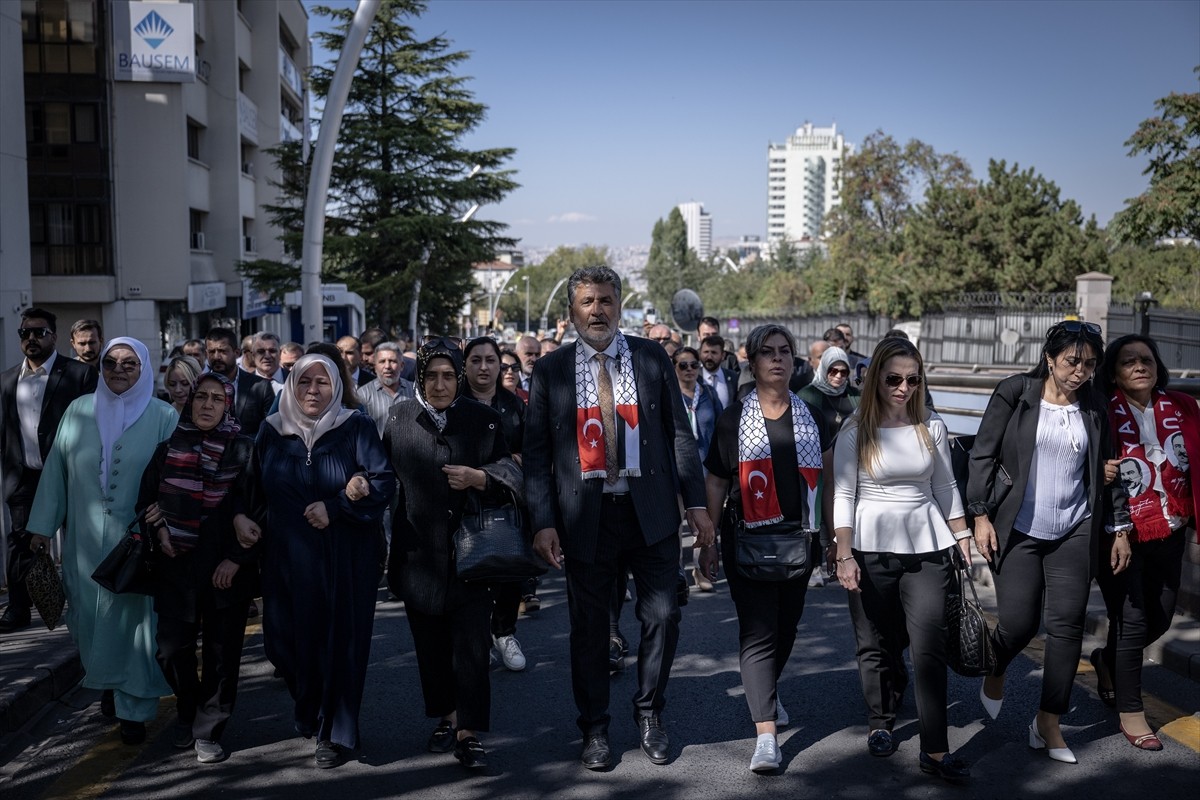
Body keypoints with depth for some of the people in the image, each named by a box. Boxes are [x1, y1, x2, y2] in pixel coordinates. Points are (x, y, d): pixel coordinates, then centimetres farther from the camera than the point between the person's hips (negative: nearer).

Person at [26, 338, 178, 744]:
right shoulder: (79, 410, 4)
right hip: (86, 539, 3)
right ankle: (108, 683, 35)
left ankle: (134, 707, 14)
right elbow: (56, 468, 6)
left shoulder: (163, 417, -5)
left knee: (133, 617, 3)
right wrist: (43, 524, 6)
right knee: (91, 613, 12)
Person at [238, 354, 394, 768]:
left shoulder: (356, 428, -3)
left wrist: (335, 507, -18)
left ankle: (335, 731, 17)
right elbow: (252, 486, 15)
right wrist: (241, 516, -3)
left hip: (344, 558, -3)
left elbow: (383, 482, -10)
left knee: (339, 637, 0)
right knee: (288, 636, 4)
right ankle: (308, 710, 33)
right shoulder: (272, 432, 7)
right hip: (287, 557, 3)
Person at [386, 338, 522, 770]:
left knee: (471, 645, -5)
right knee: (431, 643, 12)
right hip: (418, 552, 2)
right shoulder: (399, 419, 4)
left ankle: (469, 734, 2)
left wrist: (478, 478, -17)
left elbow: (510, 473, 1)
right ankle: (446, 716, 30)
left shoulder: (484, 419, 1)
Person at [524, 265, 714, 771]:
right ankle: (594, 729, 27)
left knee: (662, 617, 4)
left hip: (651, 511, 1)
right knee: (589, 626, 9)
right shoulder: (551, 369, 2)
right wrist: (543, 522, -8)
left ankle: (650, 715, 27)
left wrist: (696, 504, -1)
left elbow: (679, 435, 4)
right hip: (585, 516, 0)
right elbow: (536, 452, 0)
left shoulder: (652, 358, 4)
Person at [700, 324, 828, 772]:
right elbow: (715, 483, 1)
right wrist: (708, 541, -1)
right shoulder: (733, 419, -2)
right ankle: (766, 735, -8)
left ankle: (766, 691, 42)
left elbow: (824, 481, 14)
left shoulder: (811, 417, 7)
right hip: (748, 538, -3)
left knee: (786, 626, 15)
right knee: (757, 630, -7)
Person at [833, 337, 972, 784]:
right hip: (872, 549, -1)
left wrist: (962, 538, 12)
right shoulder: (855, 432, -3)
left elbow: (946, 488, 13)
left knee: (929, 647, -4)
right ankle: (881, 724, 29)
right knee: (877, 645, 9)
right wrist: (844, 556, -9)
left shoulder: (932, 427, 6)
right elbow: (843, 496, -4)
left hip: (926, 548, 2)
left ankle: (935, 750, 0)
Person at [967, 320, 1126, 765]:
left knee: (1067, 624, 0)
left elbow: (1107, 471, 15)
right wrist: (980, 516, -9)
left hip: (1074, 533, 4)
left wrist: (1120, 526, 13)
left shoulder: (1093, 408, 8)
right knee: (1018, 622, -6)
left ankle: (1048, 724, 13)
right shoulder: (1014, 394, -3)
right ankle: (994, 675, 29)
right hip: (1018, 530, -3)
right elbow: (983, 455, -4)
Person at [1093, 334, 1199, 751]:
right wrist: (1116, 533, -17)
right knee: (1133, 621, 1)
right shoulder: (1103, 415, -10)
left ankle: (1107, 659, 43)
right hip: (1122, 537, -5)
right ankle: (1130, 712, 18)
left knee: (1160, 619, 14)